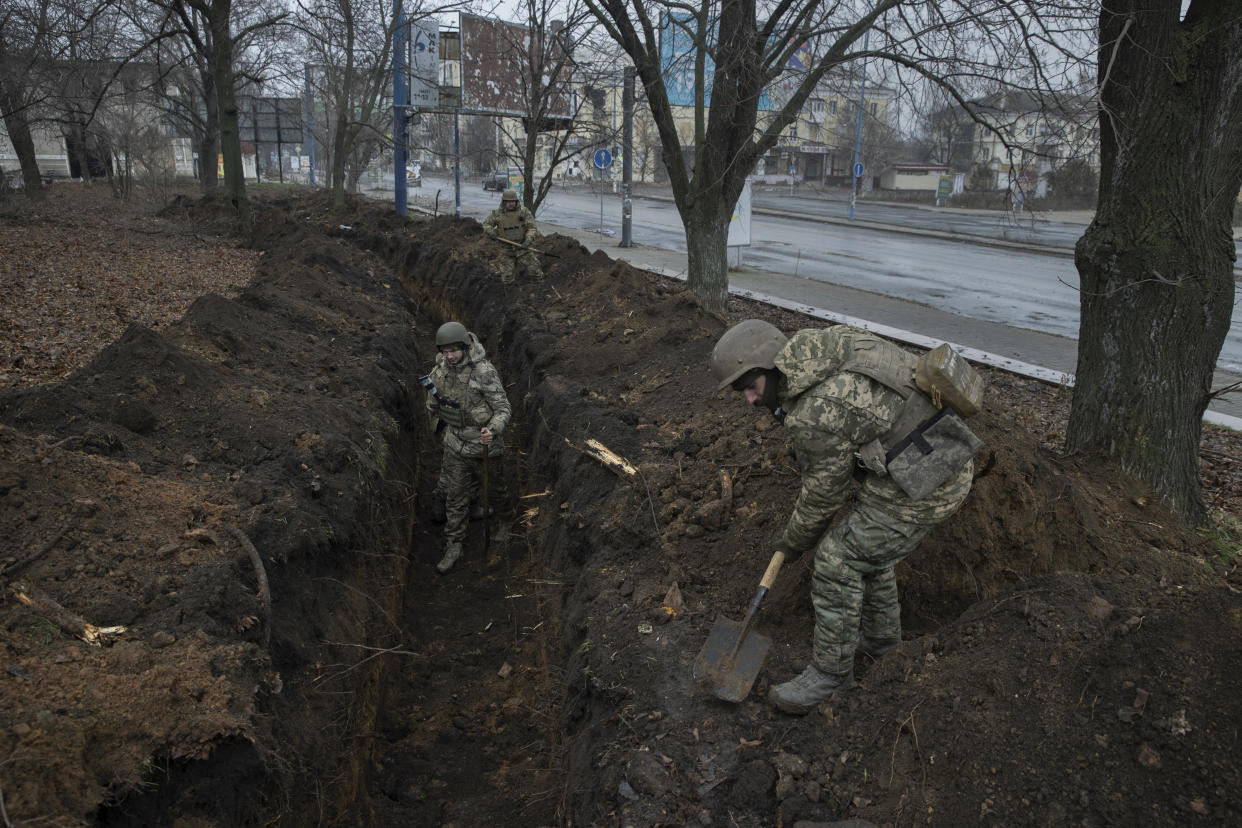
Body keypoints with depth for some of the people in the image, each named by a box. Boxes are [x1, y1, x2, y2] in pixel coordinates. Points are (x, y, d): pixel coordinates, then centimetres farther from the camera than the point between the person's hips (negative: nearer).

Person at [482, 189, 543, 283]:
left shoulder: (524, 211, -8)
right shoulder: (498, 213, -3)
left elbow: (532, 228, -10)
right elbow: (486, 223, 12)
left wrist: (528, 240, -28)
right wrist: (490, 230, -11)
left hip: (523, 247, -1)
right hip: (507, 250, 1)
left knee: (537, 275, -2)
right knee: (507, 280, -1)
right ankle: (515, 265, 30)